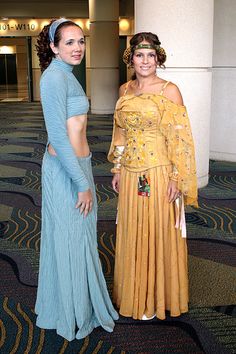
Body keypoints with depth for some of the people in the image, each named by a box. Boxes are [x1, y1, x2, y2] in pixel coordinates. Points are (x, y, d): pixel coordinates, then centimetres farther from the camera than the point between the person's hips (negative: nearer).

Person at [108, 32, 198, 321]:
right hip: (130, 174, 6)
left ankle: (157, 298, 25)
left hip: (158, 174, -5)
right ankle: (134, 293, 34)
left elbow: (179, 138, -11)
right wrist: (117, 170, 13)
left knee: (158, 233, 6)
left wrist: (177, 178, -14)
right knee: (132, 233, 14)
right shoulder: (125, 90, 9)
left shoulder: (169, 91, -8)